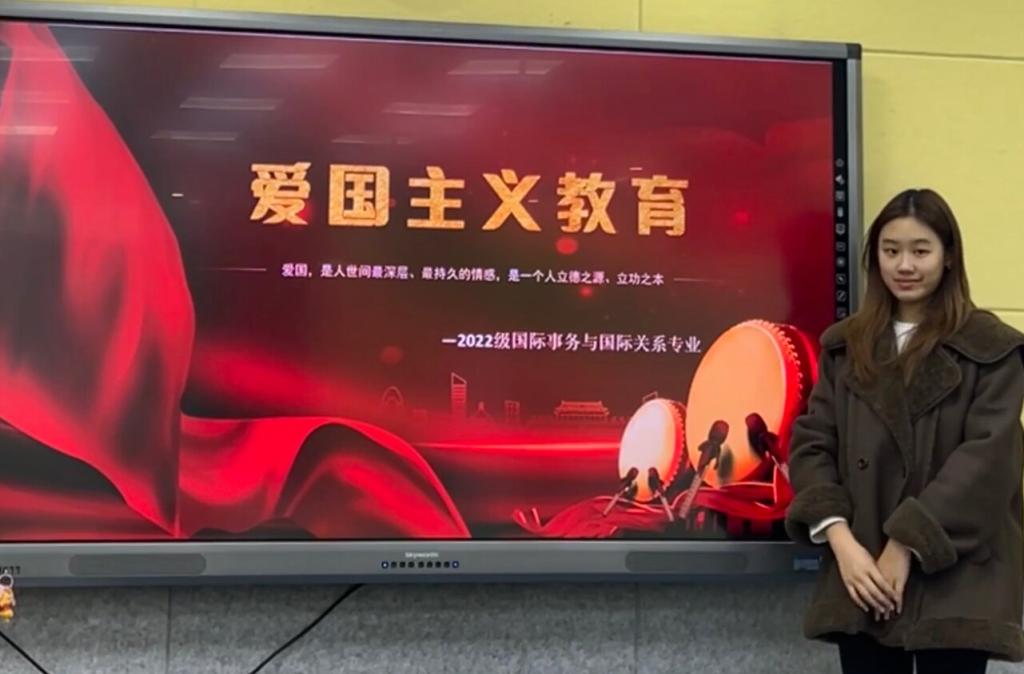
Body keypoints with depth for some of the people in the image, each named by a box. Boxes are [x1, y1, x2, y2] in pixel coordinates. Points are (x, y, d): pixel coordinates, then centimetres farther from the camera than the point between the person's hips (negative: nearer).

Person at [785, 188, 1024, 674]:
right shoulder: (845, 345, 12)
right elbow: (811, 443, 5)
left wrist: (907, 545, -16)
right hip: (861, 576, 3)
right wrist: (841, 540, -10)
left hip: (955, 582, -3)